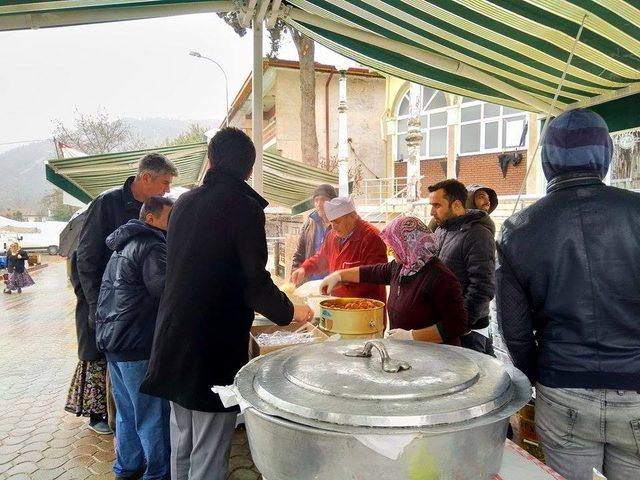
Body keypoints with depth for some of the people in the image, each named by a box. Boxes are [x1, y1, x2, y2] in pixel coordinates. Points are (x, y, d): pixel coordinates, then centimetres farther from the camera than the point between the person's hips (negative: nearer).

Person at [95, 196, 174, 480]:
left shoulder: (124, 246, 16)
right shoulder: (152, 246, -16)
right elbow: (168, 291, -25)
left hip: (110, 340, 9)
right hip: (138, 345, -9)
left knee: (127, 410, 21)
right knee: (153, 414, 4)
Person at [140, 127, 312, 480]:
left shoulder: (183, 203, 8)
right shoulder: (243, 205, -12)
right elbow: (255, 285, -17)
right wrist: (290, 312, 2)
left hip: (173, 341, 7)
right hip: (216, 348, -7)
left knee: (181, 444, 21)